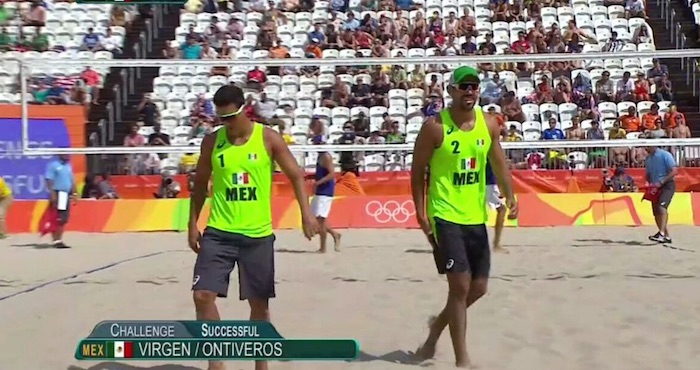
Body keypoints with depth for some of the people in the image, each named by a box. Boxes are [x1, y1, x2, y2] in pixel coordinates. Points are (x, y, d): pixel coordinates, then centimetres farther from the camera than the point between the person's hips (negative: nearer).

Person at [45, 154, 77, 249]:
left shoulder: (68, 166, 17)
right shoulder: (53, 165, -6)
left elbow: (72, 181, 21)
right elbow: (49, 180, -12)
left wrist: (74, 194, 14)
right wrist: (52, 194, -20)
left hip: (67, 195, 7)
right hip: (58, 194, -7)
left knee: (64, 219, 7)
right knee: (58, 219, -9)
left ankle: (59, 240, 14)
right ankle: (56, 240, -7)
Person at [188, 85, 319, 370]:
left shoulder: (268, 138, -4)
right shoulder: (212, 141, 2)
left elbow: (296, 175, -2)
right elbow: (200, 183, 12)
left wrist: (306, 214, -15)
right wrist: (193, 223, 7)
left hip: (258, 234, -1)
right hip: (218, 232, 1)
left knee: (258, 303, 7)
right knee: (202, 295, -9)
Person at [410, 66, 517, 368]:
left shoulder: (489, 124, 5)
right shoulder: (435, 127, -10)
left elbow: (499, 163, 10)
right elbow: (418, 171, -5)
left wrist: (510, 197, -7)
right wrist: (421, 214, -11)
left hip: (476, 217, 6)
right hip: (445, 216, -6)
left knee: (478, 287, 11)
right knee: (460, 286, -9)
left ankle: (437, 326, 37)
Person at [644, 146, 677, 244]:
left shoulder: (665, 155, -8)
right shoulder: (648, 159, 11)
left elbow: (674, 171, -13)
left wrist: (661, 182, -19)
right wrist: (650, 183, -1)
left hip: (667, 185, -7)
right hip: (655, 188, 7)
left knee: (662, 206, -27)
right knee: (657, 213, 5)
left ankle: (661, 233, -35)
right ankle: (667, 236, 16)